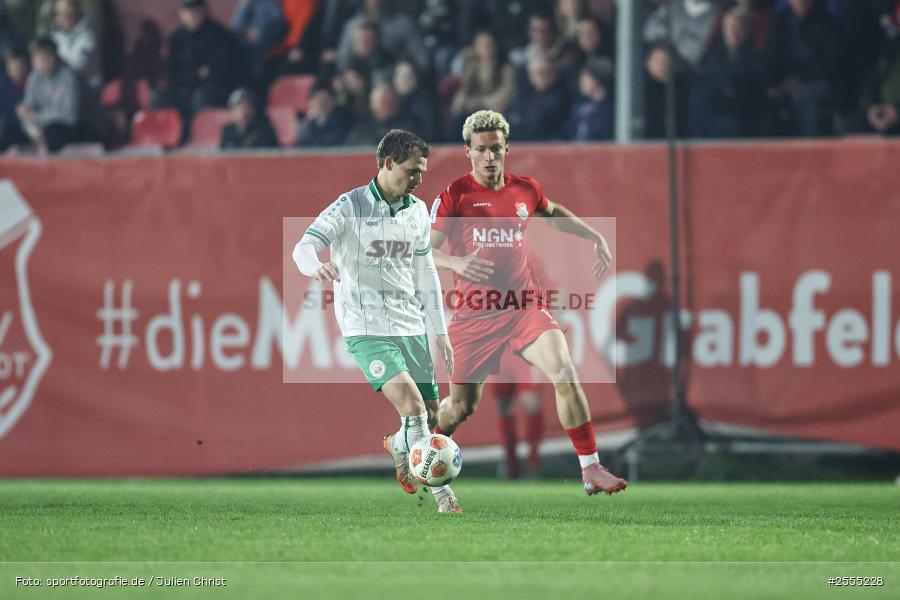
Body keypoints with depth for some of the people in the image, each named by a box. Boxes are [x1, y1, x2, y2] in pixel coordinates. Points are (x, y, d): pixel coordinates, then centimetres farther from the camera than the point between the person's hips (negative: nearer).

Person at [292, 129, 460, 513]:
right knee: (411, 402, -22)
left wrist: (439, 330, 18)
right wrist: (316, 267, -43)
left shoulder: (417, 211, 12)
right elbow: (304, 246, -18)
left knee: (428, 414, 7)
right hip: (366, 327, -6)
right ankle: (442, 494, -16)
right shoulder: (350, 207, -8)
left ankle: (398, 446, 42)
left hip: (410, 324, 6)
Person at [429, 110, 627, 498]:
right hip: (475, 316, -3)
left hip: (524, 307, 3)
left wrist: (596, 238, 20)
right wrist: (456, 263, -30)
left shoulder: (525, 190, 6)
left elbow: (554, 214, 29)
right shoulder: (455, 196, -7)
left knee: (564, 372, -20)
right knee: (460, 407, 4)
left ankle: (591, 470, -17)